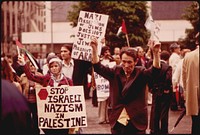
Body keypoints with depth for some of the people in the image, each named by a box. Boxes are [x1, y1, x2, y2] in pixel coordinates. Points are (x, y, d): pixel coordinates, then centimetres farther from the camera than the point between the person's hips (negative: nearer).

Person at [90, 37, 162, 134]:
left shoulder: (140, 73, -3)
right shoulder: (115, 72, 5)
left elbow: (155, 71, -20)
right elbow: (98, 67, -2)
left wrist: (156, 53, -38)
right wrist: (94, 49, -17)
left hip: (136, 122, -2)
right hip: (117, 121, 3)